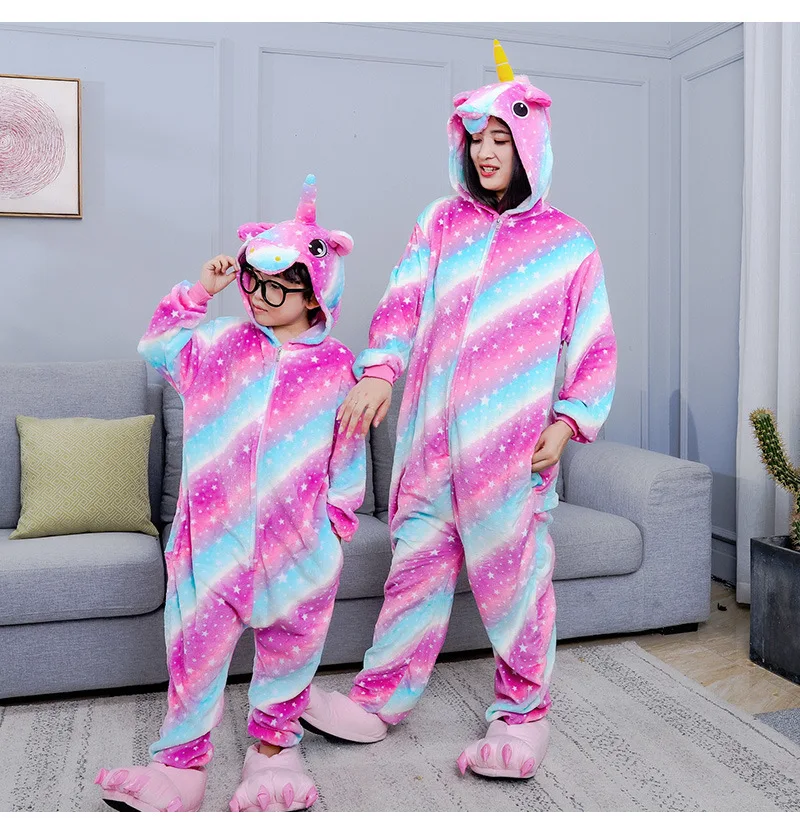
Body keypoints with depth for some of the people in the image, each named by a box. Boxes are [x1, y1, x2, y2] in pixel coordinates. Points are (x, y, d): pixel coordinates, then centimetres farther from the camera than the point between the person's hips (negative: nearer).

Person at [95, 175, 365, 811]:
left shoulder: (336, 367, 0)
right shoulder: (218, 343, 6)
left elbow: (347, 459, 4)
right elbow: (157, 346, 20)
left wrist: (336, 522, 3)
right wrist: (199, 293, 9)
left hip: (297, 543, -1)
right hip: (213, 533, 2)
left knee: (291, 643, 12)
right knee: (195, 645, 5)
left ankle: (274, 744, 34)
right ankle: (182, 759, 22)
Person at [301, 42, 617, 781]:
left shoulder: (569, 243, 5)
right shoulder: (442, 223, 11)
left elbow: (594, 346, 5)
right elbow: (403, 302, 2)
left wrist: (569, 421, -5)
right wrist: (378, 371, -14)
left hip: (511, 441, -2)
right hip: (431, 434, 3)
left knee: (514, 572, 4)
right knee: (416, 562, 9)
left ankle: (523, 713, 23)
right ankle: (380, 700, 24)